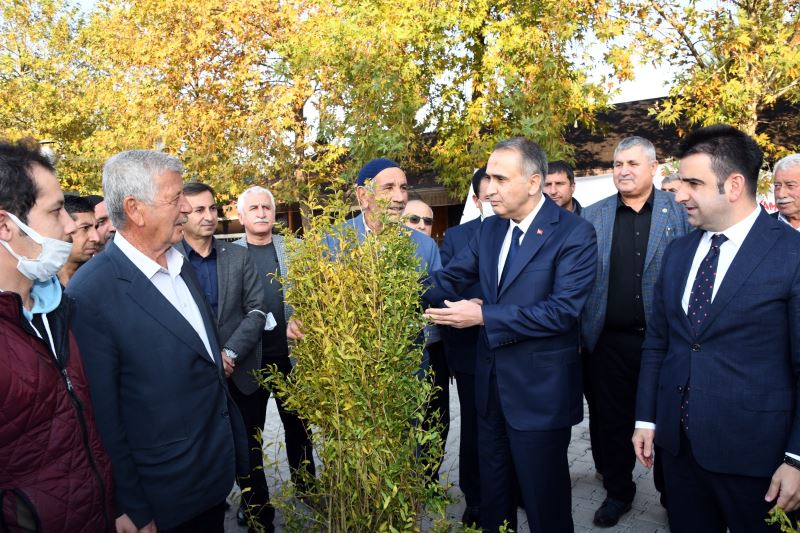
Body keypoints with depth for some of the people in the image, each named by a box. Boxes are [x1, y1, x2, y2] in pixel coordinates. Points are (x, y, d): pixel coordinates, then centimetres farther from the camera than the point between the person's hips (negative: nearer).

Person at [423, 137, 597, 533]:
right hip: (491, 384, 6)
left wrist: (483, 316, -24)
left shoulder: (574, 233, -14)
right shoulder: (489, 229, 6)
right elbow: (449, 279, 2)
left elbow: (562, 310, -23)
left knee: (544, 498, 13)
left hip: (540, 391, -6)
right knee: (493, 490, 23)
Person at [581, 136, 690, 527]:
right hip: (609, 340, 2)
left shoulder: (679, 210, -1)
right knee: (612, 420, 13)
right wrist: (584, 329, -2)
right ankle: (618, 491, 34)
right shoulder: (593, 216, 4)